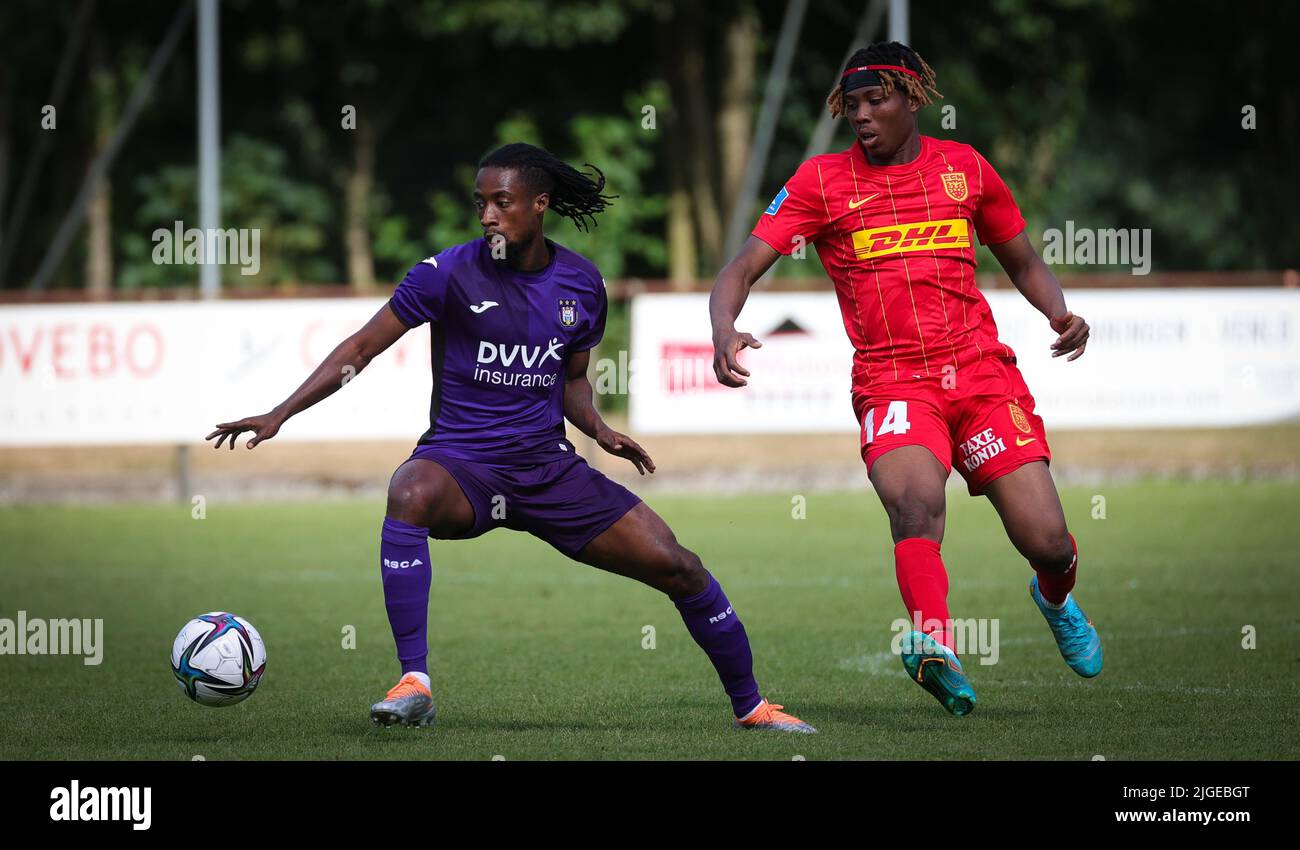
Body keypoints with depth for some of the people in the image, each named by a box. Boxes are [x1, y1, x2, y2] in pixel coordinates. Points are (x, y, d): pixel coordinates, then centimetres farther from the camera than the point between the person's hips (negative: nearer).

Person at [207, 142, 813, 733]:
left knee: (678, 568, -6)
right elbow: (361, 349, -5)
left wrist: (599, 429, -2)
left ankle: (750, 706, 17)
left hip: (548, 467, 3)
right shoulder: (451, 273, -8)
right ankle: (414, 683, -36)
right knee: (410, 493, -40)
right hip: (460, 462, -3)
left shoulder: (582, 283, 4)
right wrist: (279, 415, -13)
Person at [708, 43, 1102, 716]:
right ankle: (937, 648, -45)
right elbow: (744, 267, -5)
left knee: (1049, 546, -4)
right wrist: (724, 331, -26)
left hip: (983, 373, 2)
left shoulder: (964, 167, 9)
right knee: (915, 500, -34)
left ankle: (1055, 598, 32)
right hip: (891, 382, -2)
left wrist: (1059, 313, 2)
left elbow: (1023, 262, 23)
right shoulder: (821, 180, 3)